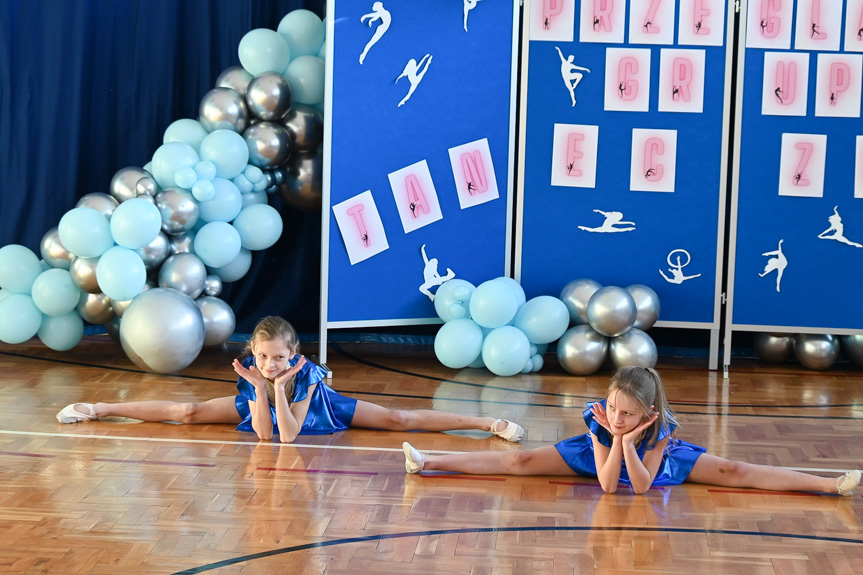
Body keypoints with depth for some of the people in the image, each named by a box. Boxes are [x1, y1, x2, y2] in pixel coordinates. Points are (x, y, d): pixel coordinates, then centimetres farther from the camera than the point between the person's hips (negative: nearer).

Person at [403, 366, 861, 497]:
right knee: (522, 461, -10)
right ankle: (427, 462, -5)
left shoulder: (660, 430, -37)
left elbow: (641, 486, -34)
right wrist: (614, 438, -46)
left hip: (654, 461, -1)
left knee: (735, 472, -12)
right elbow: (607, 486, -34)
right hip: (602, 455, 1)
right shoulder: (598, 422, -34)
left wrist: (629, 441, -46)